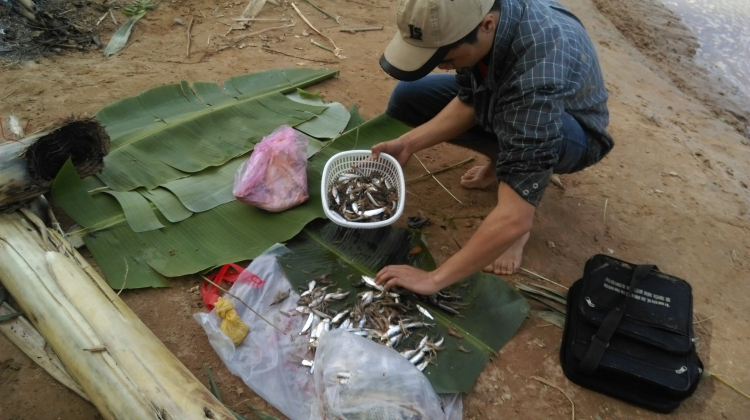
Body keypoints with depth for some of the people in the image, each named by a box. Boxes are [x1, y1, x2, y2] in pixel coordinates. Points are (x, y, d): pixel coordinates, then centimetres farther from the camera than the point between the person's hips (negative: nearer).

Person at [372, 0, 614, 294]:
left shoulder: (538, 77, -44)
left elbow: (515, 218, -45)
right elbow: (468, 101, -10)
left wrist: (434, 279, -38)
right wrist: (407, 143, -22)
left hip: (573, 134, -6)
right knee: (406, 97, -1)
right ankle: (505, 159, 12)